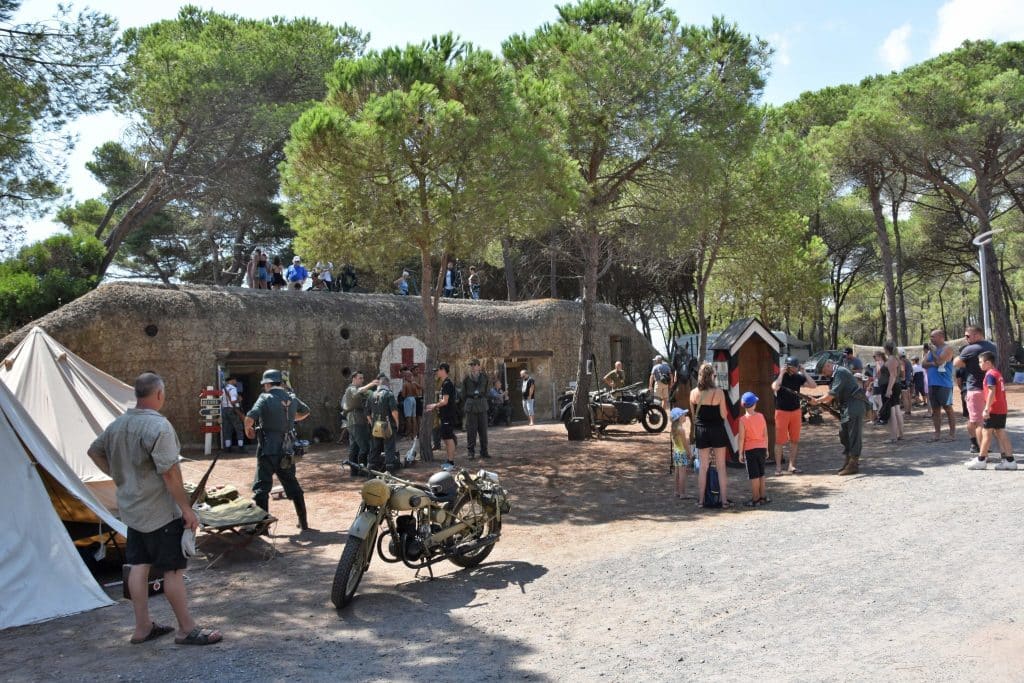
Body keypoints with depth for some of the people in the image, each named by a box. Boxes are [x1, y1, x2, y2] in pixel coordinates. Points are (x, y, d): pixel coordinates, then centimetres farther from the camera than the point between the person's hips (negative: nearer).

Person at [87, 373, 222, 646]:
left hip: (131, 509, 8)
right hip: (160, 512, -8)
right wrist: (187, 508, -17)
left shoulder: (118, 424, 5)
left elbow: (94, 451, 20)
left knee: (139, 566, 14)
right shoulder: (158, 426, -21)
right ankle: (187, 630, 9)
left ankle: (142, 627, 23)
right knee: (173, 569, 0)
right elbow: (170, 472, -23)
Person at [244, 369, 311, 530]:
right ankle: (303, 522, 21)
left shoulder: (265, 398, -10)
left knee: (262, 487, 3)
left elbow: (250, 418, -22)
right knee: (292, 485, 16)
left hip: (268, 450, -5)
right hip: (286, 451, 5)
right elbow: (305, 412, 25)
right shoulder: (291, 398, 7)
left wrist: (248, 429, -3)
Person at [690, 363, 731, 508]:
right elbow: (724, 415, -8)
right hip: (717, 431, -2)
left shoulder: (694, 393, -4)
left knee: (703, 466, 11)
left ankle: (700, 500, 13)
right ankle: (725, 500, 11)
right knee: (721, 466, 8)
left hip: (701, 431, 2)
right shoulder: (719, 392, -12)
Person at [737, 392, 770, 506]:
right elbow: (766, 434, 4)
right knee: (761, 473, 17)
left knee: (754, 475, 1)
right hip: (761, 448, 5)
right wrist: (766, 449, 14)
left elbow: (741, 438, -12)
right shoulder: (761, 416, 0)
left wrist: (740, 453, -5)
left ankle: (755, 498, 5)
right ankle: (762, 496, 22)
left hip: (750, 449, -5)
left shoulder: (743, 419, -12)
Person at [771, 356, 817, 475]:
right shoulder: (779, 377, -8)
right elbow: (774, 387, -29)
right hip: (782, 412, -5)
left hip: (796, 411, 5)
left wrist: (804, 373, -5)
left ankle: (792, 465, 18)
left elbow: (813, 385, -2)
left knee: (795, 440, 8)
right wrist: (781, 374, -22)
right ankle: (778, 467, 3)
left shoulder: (798, 377, 5)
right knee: (780, 441, -4)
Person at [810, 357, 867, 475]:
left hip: (854, 406, -10)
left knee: (854, 435, -8)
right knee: (843, 434, 13)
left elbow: (833, 393, -21)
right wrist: (821, 403, -1)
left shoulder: (841, 372, -12)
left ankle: (853, 464, -6)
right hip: (846, 407, 10)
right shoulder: (834, 375, 19)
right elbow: (832, 398, 16)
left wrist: (817, 401, -16)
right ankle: (848, 460, 21)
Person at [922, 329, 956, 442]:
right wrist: (932, 364, -10)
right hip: (932, 383, 7)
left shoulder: (947, 348, -5)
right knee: (935, 409, 9)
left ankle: (952, 434, 2)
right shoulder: (931, 349, 16)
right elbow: (923, 364, 8)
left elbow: (939, 361, -18)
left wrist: (932, 351, -6)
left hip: (944, 384, -7)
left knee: (948, 408, -3)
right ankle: (937, 433, 14)